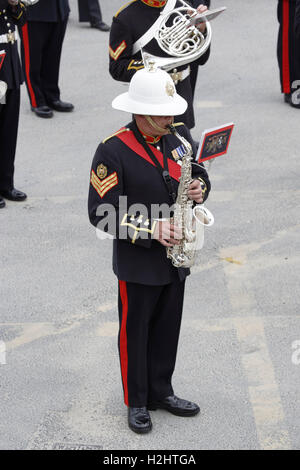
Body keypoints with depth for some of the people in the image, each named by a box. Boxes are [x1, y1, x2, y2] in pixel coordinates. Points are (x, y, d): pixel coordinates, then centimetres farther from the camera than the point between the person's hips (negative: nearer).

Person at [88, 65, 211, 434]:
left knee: (167, 329, 17)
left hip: (176, 257, 5)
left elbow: (199, 173, 15)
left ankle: (161, 392, 34)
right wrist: (150, 230, -27)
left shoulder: (180, 135, 0)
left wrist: (199, 188, -10)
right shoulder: (113, 151, -19)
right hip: (138, 262, -5)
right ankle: (137, 403, 24)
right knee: (135, 331, 9)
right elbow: (101, 213, -19)